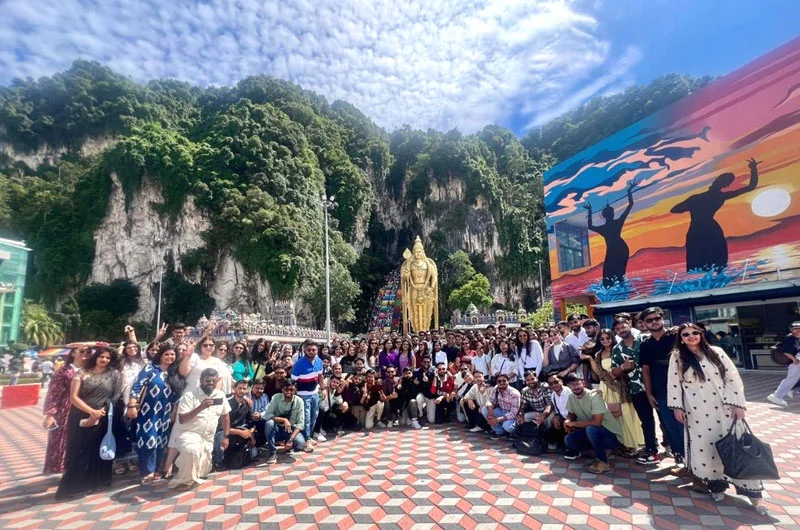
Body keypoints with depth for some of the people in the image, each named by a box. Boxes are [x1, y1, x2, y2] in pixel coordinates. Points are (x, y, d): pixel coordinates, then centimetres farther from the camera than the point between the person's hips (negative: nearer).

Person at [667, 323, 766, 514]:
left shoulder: (716, 352, 1)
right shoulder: (677, 357, -2)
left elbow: (733, 378, 1)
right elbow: (673, 384, 0)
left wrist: (738, 405, -4)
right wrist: (677, 407, -3)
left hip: (723, 409, 1)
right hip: (697, 413, -1)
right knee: (705, 448, 2)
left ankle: (752, 494, 13)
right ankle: (716, 485, 19)